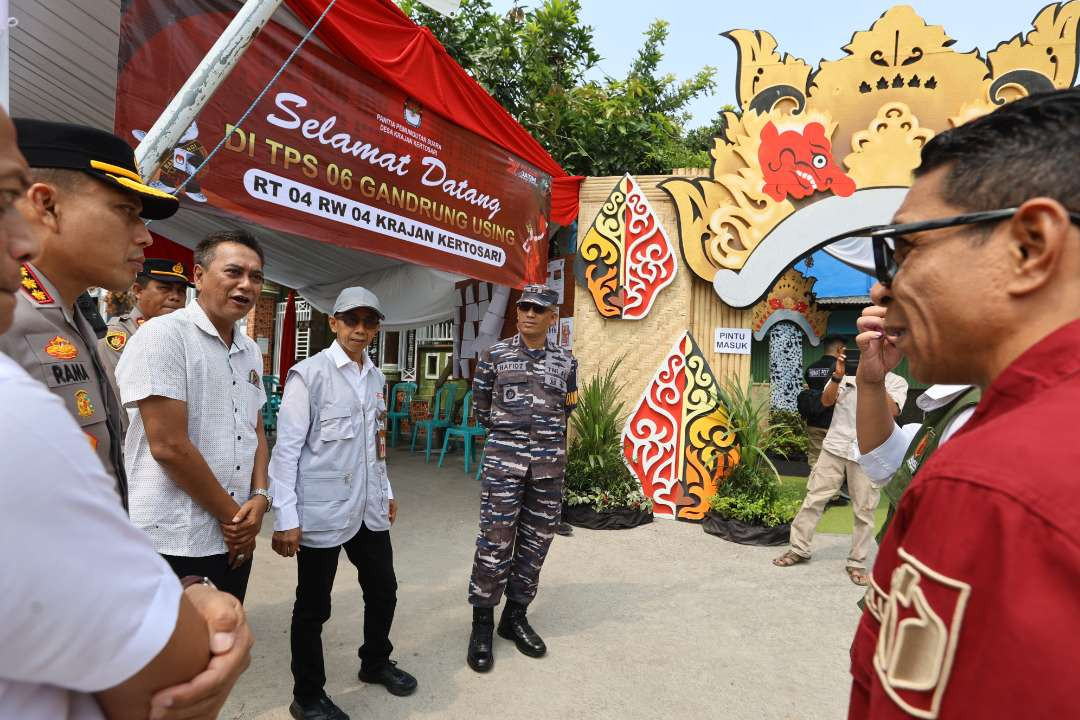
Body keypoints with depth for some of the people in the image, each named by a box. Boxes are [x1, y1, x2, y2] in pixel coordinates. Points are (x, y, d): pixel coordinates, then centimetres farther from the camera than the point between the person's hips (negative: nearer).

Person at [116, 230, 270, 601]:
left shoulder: (251, 351, 10)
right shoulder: (162, 335, -13)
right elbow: (168, 446, -18)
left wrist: (259, 497, -3)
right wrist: (232, 514, -10)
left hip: (236, 540, 7)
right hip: (175, 543, -7)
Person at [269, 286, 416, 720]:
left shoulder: (376, 377, 8)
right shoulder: (309, 374, -11)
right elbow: (286, 449, -13)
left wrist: (386, 492, 19)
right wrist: (285, 519, -16)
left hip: (368, 509, 7)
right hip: (321, 513, -6)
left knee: (383, 590, 19)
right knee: (313, 607, 10)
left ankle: (375, 662, 44)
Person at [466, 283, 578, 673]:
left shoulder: (566, 361, 7)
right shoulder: (495, 355, 1)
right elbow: (481, 407, 11)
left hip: (550, 460, 3)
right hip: (504, 457, -3)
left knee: (536, 541, 9)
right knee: (495, 541, -4)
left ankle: (515, 616, 25)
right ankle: (482, 624, 10)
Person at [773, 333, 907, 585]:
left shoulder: (896, 382, 3)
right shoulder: (848, 374, 6)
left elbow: (892, 411, -14)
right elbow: (826, 401, -3)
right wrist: (837, 375, -18)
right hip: (834, 447, 1)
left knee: (864, 510, 5)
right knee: (814, 498, 4)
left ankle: (857, 563, 17)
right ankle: (798, 549, 15)